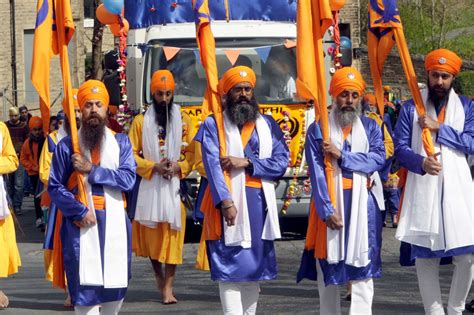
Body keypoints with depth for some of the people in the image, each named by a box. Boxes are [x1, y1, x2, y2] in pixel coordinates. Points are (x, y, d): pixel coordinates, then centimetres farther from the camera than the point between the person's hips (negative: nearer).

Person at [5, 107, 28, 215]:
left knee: (18, 184, -7)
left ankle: (17, 206, -3)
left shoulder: (23, 126, 1)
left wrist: (20, 153, -9)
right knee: (9, 184, 8)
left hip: (20, 158, -2)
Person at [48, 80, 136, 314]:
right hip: (80, 224, -3)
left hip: (114, 223, 3)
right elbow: (54, 187, -2)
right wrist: (80, 211, -14)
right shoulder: (67, 145, 3)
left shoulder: (120, 142, 9)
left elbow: (128, 178, -5)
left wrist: (92, 170, -12)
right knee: (85, 285, -9)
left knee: (115, 288, 8)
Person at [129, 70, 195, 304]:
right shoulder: (141, 121, 4)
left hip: (175, 184, 0)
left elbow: (193, 152, 4)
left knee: (173, 234, -5)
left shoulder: (183, 120, 5)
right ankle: (159, 277, 25)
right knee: (151, 234, 4)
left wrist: (179, 166, -14)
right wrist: (154, 166, -13)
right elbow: (131, 154, 1)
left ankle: (168, 285, -2)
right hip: (150, 185, 0)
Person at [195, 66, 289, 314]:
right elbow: (212, 166, -9)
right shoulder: (213, 125, 2)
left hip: (259, 202, 4)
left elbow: (281, 162, 3)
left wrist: (247, 163, -11)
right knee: (230, 268, -9)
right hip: (228, 202, -4)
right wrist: (225, 202, -22)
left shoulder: (267, 124, 13)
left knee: (255, 265, 9)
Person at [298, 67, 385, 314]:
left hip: (361, 203, 1)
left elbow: (378, 159, -6)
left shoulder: (370, 127, 10)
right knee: (328, 266, 4)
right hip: (328, 203, -1)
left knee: (362, 265, -6)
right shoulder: (317, 130, 2)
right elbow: (316, 173, -6)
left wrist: (342, 156, -15)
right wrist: (327, 210, -16)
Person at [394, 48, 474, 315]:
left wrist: (439, 127, -11)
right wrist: (421, 163, -17)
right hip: (422, 191, 0)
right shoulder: (411, 108, 8)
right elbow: (400, 148, 2)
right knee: (425, 255, 0)